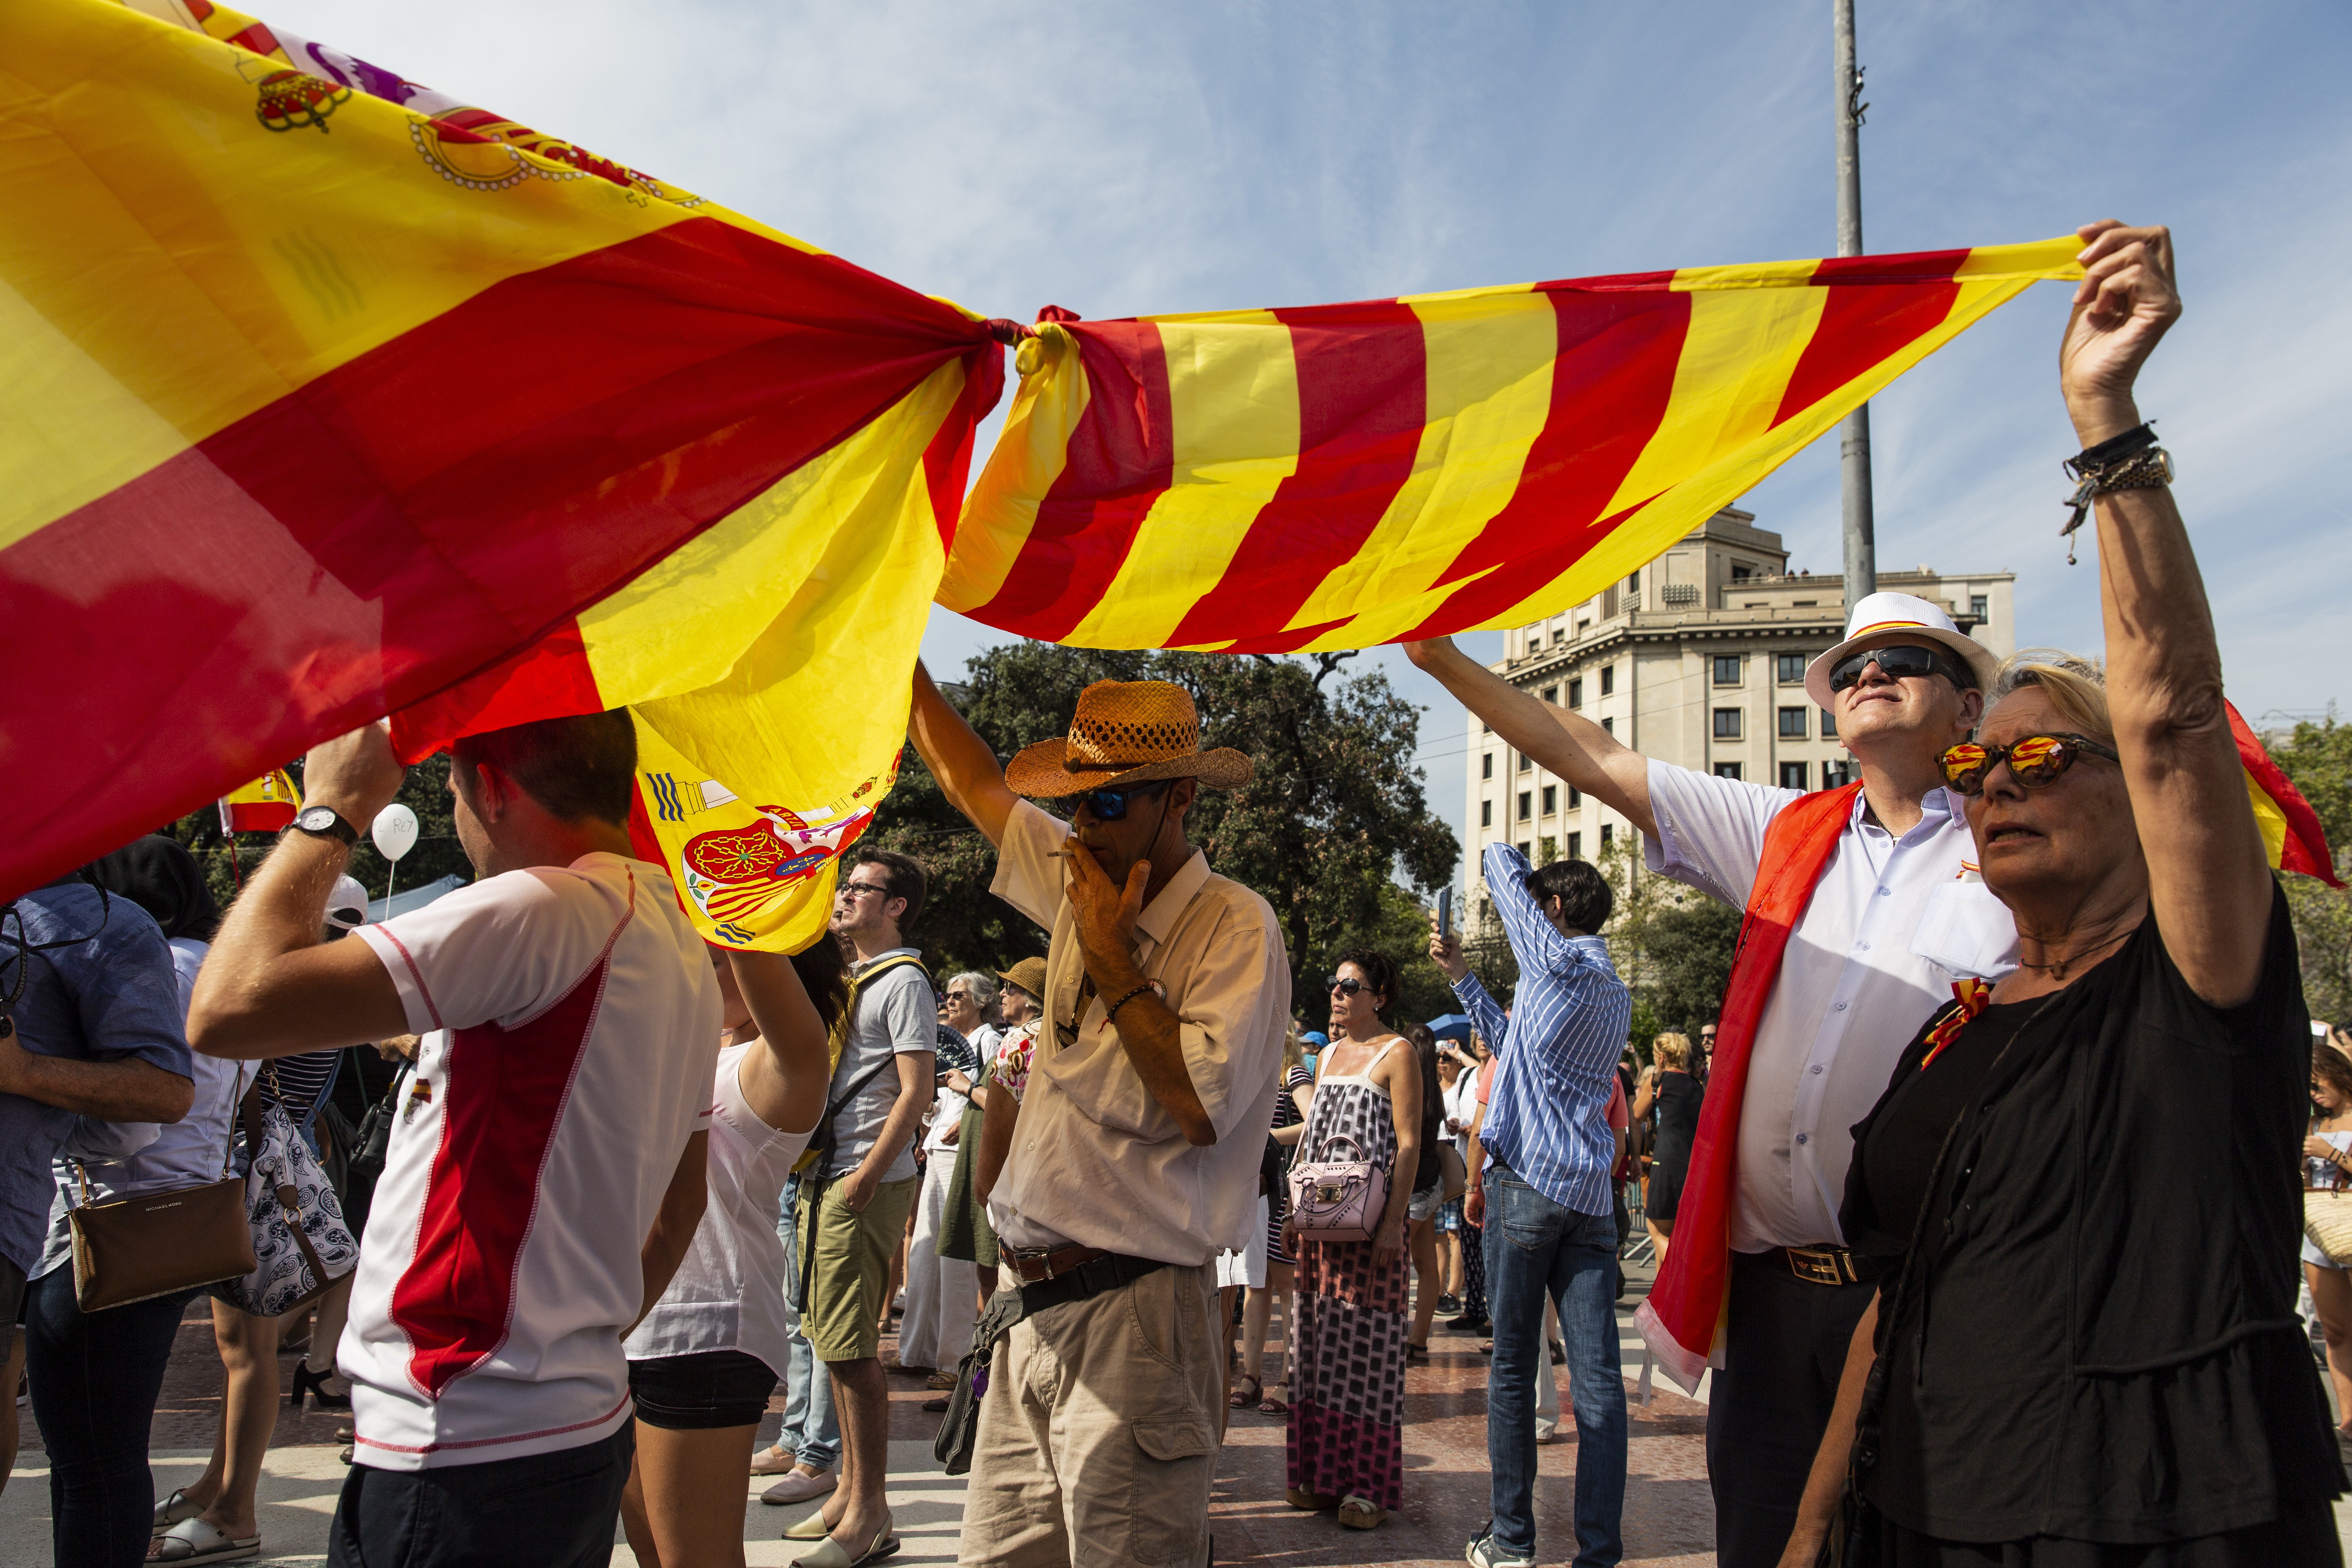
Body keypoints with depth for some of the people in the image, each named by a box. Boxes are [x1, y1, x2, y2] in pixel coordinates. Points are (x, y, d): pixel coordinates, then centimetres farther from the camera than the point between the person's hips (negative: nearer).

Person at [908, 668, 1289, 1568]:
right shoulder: (1080, 886, 10)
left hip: (1133, 1320, -7)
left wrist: (1109, 955, -15)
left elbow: (1200, 1108, -23)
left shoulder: (1234, 926, -11)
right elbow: (969, 779, 23)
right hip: (1037, 1311, 7)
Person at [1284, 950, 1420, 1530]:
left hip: (1371, 1216, -6)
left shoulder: (1398, 1053, -4)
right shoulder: (1328, 1054, 17)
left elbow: (1408, 1145, -10)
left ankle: (1369, 1482, 6)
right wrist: (1294, 1212, 14)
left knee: (1366, 1341, -3)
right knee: (1319, 1340, 8)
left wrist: (1394, 1221, -18)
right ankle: (1321, 1470, 16)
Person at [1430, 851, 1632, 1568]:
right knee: (1598, 1376, 2)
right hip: (1592, 1197, 7)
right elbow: (1514, 1040, 27)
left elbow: (1500, 863, 4)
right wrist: (1458, 975, 32)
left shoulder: (1559, 961, -6)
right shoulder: (1616, 995, 17)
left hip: (1526, 1185, -7)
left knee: (1513, 1371, 3)